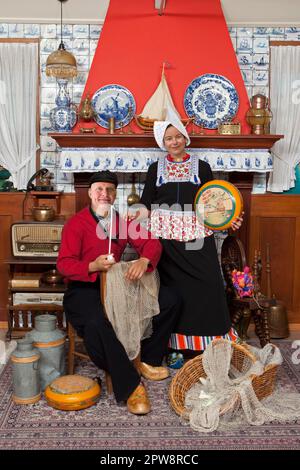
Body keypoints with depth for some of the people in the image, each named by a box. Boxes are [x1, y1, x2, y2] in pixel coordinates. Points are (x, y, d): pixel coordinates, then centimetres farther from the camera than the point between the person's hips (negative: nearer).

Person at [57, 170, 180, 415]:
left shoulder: (123, 220, 11)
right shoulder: (76, 224, -3)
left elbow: (151, 242, 2)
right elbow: (64, 263, -11)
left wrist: (144, 260, -21)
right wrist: (93, 266, -30)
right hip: (84, 288, -5)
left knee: (168, 300, -8)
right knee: (97, 322, -37)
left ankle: (149, 361, 7)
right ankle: (129, 386, -21)